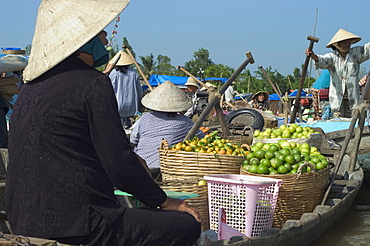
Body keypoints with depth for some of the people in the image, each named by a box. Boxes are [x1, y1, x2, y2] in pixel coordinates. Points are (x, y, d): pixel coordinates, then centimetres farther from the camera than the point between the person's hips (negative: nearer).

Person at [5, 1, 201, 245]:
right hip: (73, 224, -9)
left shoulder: (32, 85, 13)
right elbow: (119, 162, -15)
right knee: (187, 225, -3)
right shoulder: (93, 84, -13)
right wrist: (164, 201, 0)